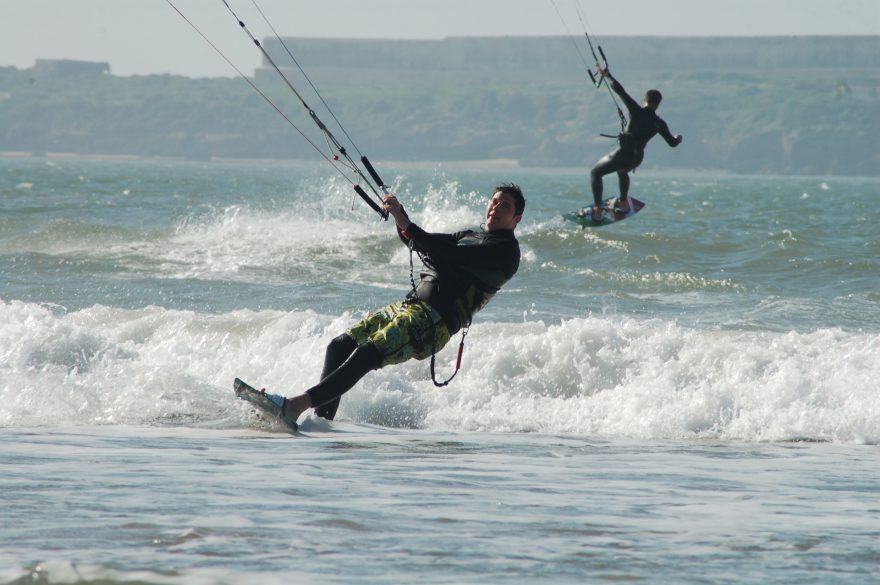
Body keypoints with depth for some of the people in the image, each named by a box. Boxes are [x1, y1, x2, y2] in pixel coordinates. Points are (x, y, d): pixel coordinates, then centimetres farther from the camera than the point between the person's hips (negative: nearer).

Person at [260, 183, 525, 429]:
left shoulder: (505, 249, -4)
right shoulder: (471, 237, 27)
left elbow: (447, 255, -16)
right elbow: (418, 241, 26)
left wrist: (405, 224, -19)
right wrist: (399, 215, 7)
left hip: (434, 322, -10)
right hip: (409, 305, 10)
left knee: (365, 355, -26)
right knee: (340, 346, -1)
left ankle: (297, 405, -36)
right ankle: (322, 421, -5)